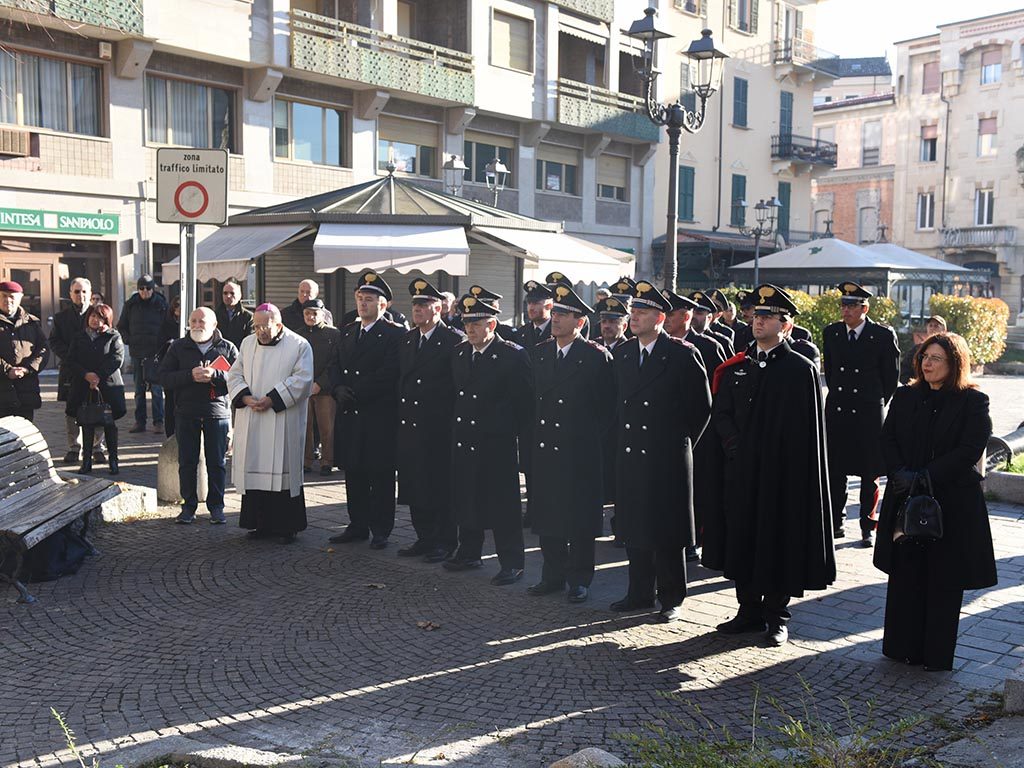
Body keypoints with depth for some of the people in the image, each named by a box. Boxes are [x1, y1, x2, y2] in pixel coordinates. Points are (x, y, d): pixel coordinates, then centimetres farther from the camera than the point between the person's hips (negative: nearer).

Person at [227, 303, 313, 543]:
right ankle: (261, 523, 15)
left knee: (283, 470, -2)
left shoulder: (299, 346, -2)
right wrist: (246, 398, -9)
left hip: (283, 423, -4)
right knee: (254, 469, 5)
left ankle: (287, 527, 7)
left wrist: (271, 400, -16)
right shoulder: (248, 343, 12)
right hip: (251, 423, 4)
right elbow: (235, 375, 10)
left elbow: (301, 379, -10)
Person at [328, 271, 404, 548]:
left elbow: (388, 375, -16)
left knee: (380, 476, 1)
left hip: (379, 417, -6)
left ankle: (380, 529, 10)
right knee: (353, 473, 13)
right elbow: (335, 366, 13)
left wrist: (356, 393, -16)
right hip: (349, 416, 7)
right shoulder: (348, 332, 16)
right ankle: (358, 525, 23)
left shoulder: (394, 334, -7)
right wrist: (339, 389, -7)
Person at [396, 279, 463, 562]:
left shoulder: (455, 341, -9)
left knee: (441, 485, 1)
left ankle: (445, 542, 12)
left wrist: (450, 419, -12)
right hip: (410, 425, 7)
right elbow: (400, 379, 17)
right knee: (415, 484, 12)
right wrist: (401, 412, 9)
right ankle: (424, 537, 24)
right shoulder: (406, 340, 13)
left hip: (439, 429, -7)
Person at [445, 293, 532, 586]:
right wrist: (456, 425, 11)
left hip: (498, 443, -6)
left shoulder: (513, 355, -10)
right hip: (463, 439, 6)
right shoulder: (458, 353, 9)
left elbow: (524, 399, -9)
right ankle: (469, 553, 30)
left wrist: (512, 431, -8)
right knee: (466, 499, 15)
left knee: (503, 503, 0)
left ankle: (512, 562, 9)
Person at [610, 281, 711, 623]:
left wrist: (682, 441, 0)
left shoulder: (682, 354, -9)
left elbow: (702, 405, -3)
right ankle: (640, 593, 24)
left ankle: (672, 599, 14)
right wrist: (622, 438, 13)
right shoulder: (622, 354, 9)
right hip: (630, 456, 6)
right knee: (634, 529, 11)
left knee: (667, 531, 2)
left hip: (667, 459, -5)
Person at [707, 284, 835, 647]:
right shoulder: (736, 368, 10)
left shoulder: (801, 369, -3)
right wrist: (736, 446, -5)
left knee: (778, 540, 3)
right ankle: (750, 610, 23)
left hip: (782, 474, -4)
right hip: (741, 472, 5)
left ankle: (776, 616, 15)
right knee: (743, 538, 9)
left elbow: (808, 430, -5)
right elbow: (720, 413, 10)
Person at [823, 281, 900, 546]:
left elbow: (892, 376, 3)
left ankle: (868, 527, 13)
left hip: (869, 414, -3)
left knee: (870, 474, 3)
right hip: (836, 413, 3)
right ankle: (836, 522, 18)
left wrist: (877, 403, 8)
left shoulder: (884, 335, -6)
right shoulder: (831, 333, 5)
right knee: (834, 471, 6)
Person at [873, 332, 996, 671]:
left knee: (944, 580, 4)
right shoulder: (905, 397, 9)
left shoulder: (973, 401, -5)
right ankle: (903, 647, 20)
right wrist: (901, 474, -14)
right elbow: (887, 439, 4)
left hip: (952, 503, -4)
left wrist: (925, 477, -18)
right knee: (904, 576, 8)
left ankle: (937, 655, 15)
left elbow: (970, 450, -13)